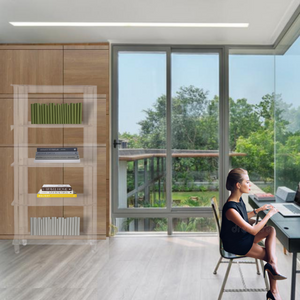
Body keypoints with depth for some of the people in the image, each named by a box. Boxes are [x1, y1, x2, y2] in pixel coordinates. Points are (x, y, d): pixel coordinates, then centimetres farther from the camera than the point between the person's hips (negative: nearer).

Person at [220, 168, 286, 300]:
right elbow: (253, 231, -27)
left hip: (243, 236, 9)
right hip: (235, 245, -9)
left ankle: (272, 265, -14)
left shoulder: (239, 199, -2)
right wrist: (269, 215, -17)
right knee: (270, 257, -5)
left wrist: (259, 209, 7)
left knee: (271, 230, -5)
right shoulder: (230, 209, -33)